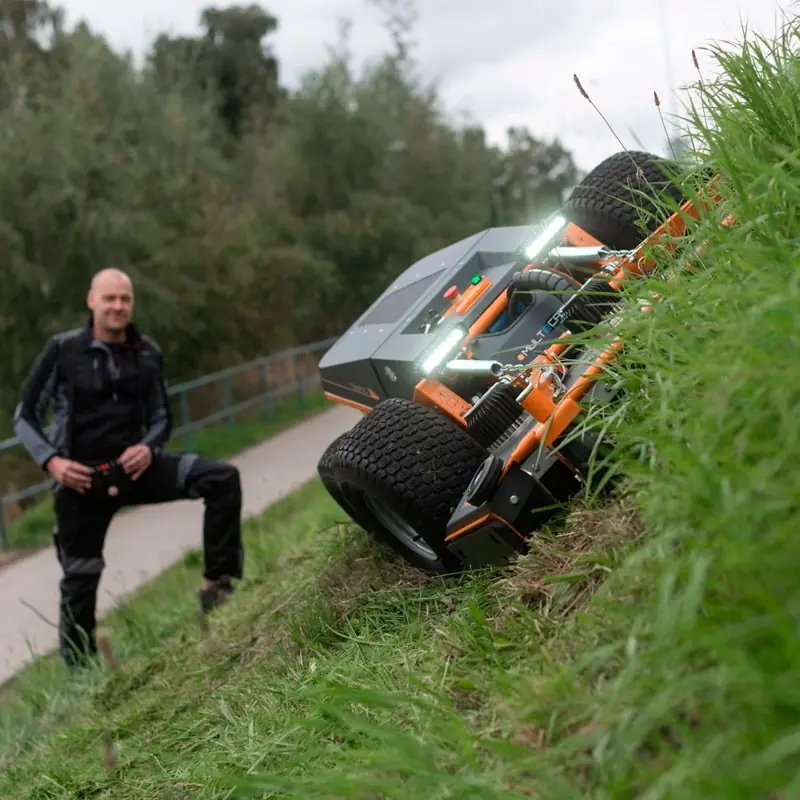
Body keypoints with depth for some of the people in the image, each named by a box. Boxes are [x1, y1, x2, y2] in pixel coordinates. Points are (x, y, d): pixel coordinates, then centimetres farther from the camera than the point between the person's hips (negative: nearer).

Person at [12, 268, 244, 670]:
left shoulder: (147, 353, 3)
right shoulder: (63, 350, -6)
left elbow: (161, 417, 13)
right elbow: (25, 416, -1)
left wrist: (149, 447, -9)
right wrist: (51, 461, -16)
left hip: (135, 467, 3)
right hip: (81, 478, -3)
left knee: (222, 478, -16)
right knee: (80, 579, 2)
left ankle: (217, 582, -12)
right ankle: (78, 670, 21)